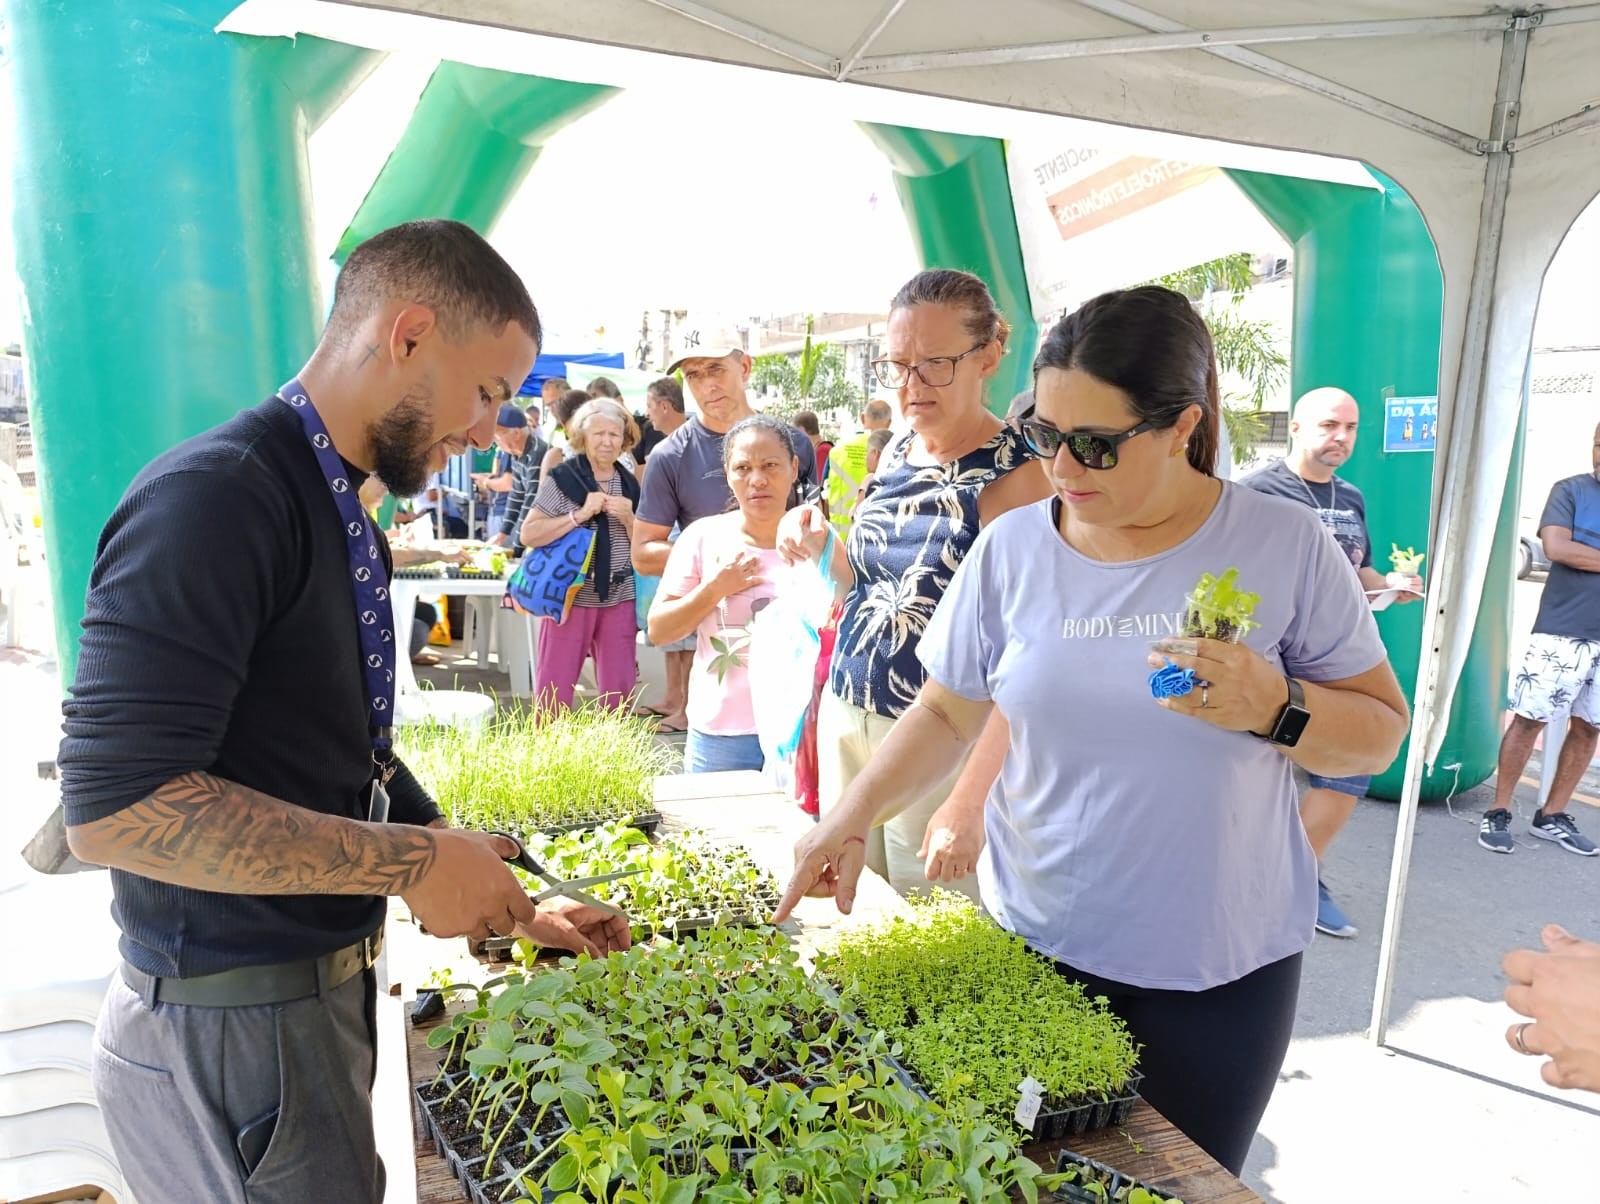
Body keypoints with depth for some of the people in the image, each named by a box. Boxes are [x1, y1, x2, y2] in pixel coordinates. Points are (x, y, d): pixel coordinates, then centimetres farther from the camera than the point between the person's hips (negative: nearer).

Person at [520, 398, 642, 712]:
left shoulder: (630, 484, 9)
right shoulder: (562, 478, -4)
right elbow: (528, 535, -11)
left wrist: (628, 518, -7)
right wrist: (579, 515, -18)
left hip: (619, 599, 4)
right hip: (571, 596, -4)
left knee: (619, 689, 7)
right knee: (555, 688, 1)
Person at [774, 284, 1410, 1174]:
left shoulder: (1287, 546, -10)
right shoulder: (1011, 548, -5)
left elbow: (1380, 733, -4)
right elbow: (949, 712, 2)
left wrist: (1275, 707, -24)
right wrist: (854, 815, -10)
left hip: (1222, 965, -1)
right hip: (1036, 939, 2)